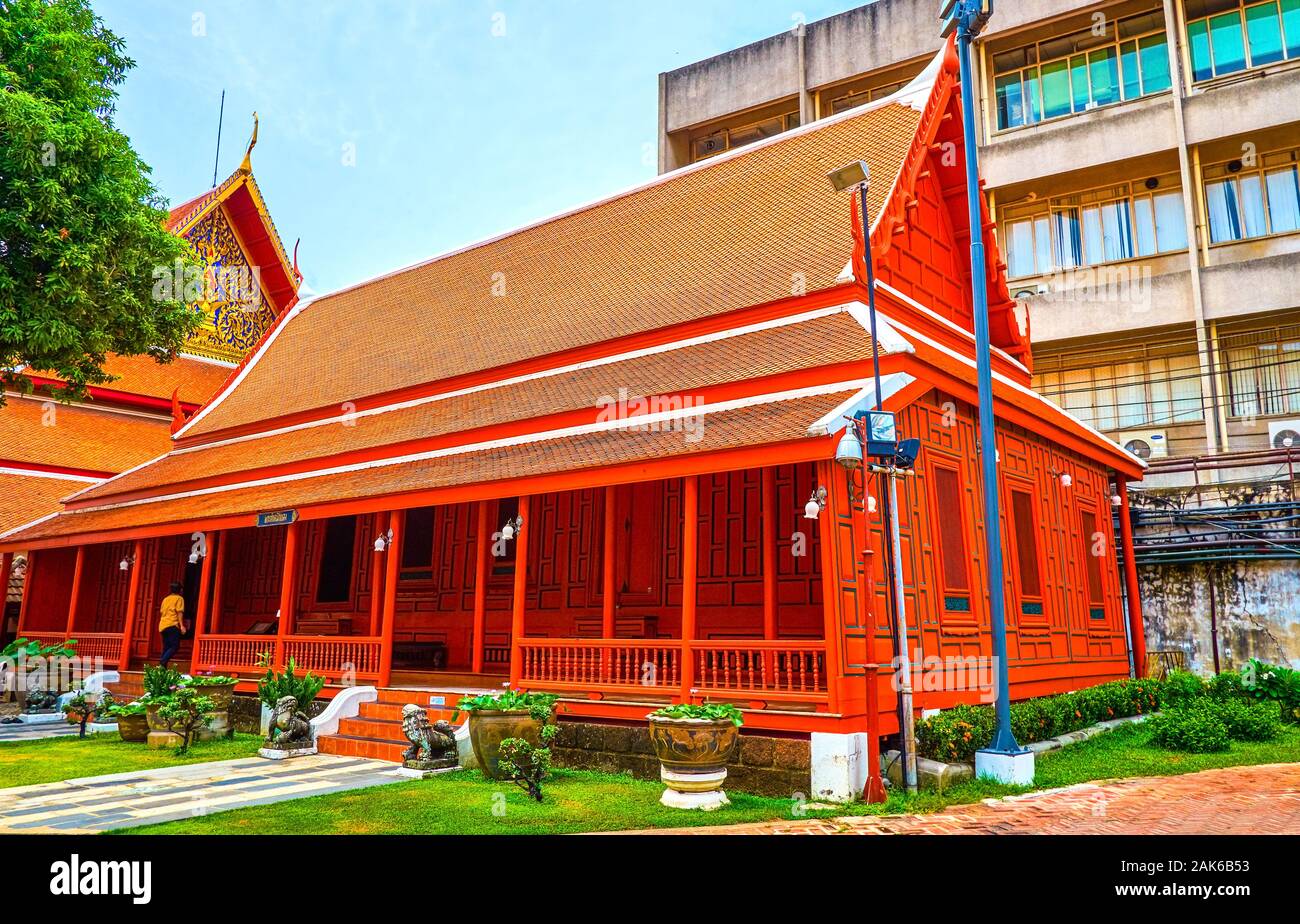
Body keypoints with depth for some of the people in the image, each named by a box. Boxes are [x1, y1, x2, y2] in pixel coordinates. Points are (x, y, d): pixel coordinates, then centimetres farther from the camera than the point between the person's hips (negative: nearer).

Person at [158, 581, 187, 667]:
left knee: (166, 648, 10)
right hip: (172, 625, -7)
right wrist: (182, 625, -14)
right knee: (175, 646, -11)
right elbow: (179, 612, -9)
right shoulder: (179, 598, 1)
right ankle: (163, 663, -28)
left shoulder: (165, 599, 20)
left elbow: (162, 612, 24)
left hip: (162, 625, 7)